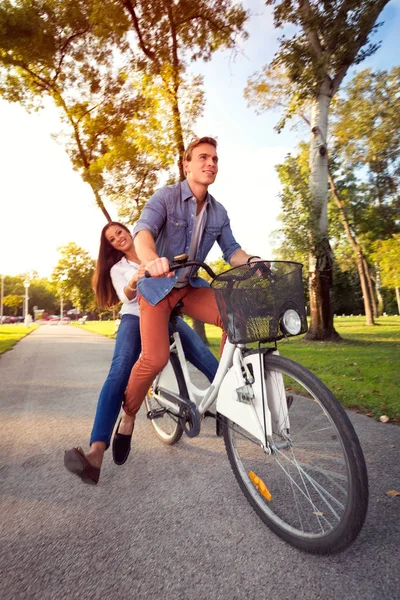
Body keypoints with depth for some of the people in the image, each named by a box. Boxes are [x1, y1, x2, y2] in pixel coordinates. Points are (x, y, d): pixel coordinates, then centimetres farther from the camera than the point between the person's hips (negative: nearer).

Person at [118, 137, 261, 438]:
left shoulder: (219, 212, 3)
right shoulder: (166, 197, -11)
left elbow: (231, 249, 0)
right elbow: (143, 230, -27)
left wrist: (251, 260, -23)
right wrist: (151, 260, -50)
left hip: (191, 287, 4)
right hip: (157, 286, -4)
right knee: (155, 359, -17)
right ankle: (128, 413, 11)